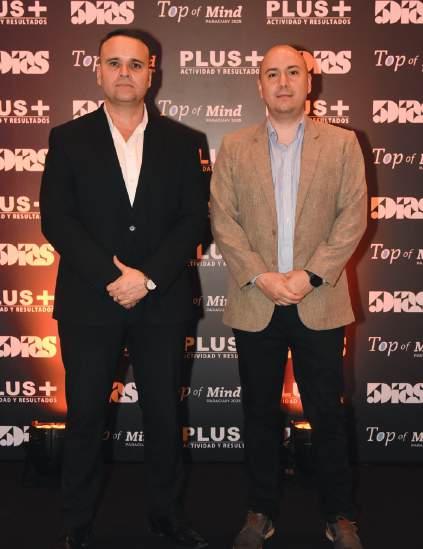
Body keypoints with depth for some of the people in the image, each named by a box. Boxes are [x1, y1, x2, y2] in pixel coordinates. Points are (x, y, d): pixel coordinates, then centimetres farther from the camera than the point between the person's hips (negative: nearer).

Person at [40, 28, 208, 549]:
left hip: (161, 303, 1)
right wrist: (110, 277, -15)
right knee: (84, 417, 8)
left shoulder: (180, 141, 6)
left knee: (164, 415, 11)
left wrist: (147, 277, -13)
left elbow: (193, 219, -1)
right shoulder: (68, 139, 4)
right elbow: (56, 220, -5)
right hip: (88, 304, -1)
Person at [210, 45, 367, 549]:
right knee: (259, 413, 11)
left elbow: (353, 217, -3)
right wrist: (259, 276, -12)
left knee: (326, 413, 7)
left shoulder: (342, 143, 5)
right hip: (254, 305, 1)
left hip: (319, 304, -1)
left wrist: (310, 274, -13)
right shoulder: (234, 147, 7)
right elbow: (223, 220, 0)